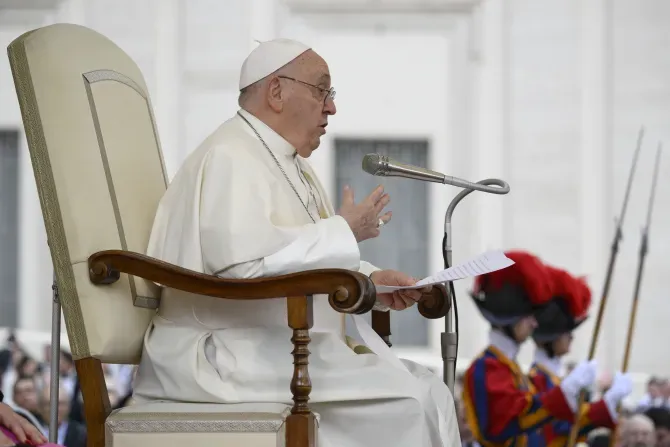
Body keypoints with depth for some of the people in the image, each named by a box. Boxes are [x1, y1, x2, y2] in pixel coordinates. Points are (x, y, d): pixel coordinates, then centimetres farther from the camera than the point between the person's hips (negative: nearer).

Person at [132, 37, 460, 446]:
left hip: (285, 348, 10)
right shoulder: (232, 157, -13)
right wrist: (344, 232, -18)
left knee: (428, 392, -1)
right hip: (230, 360, -10)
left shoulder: (291, 164, 20)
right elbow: (240, 257, -29)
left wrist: (370, 280, 8)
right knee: (407, 403, -17)